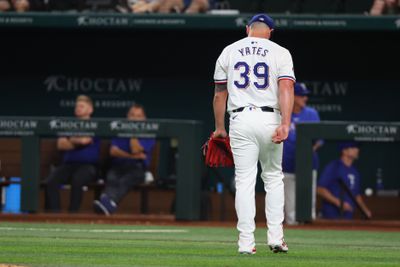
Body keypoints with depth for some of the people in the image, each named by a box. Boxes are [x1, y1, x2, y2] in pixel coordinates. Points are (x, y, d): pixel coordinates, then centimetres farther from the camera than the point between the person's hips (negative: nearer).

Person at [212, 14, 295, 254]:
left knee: (244, 180, 1)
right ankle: (276, 237, 9)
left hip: (240, 120, 1)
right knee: (273, 177, 15)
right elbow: (286, 88, -11)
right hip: (269, 119, -1)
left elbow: (220, 94, 10)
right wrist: (285, 124, -19)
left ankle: (246, 243, -5)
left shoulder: (229, 52, 9)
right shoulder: (280, 53, 3)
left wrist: (219, 127, 18)